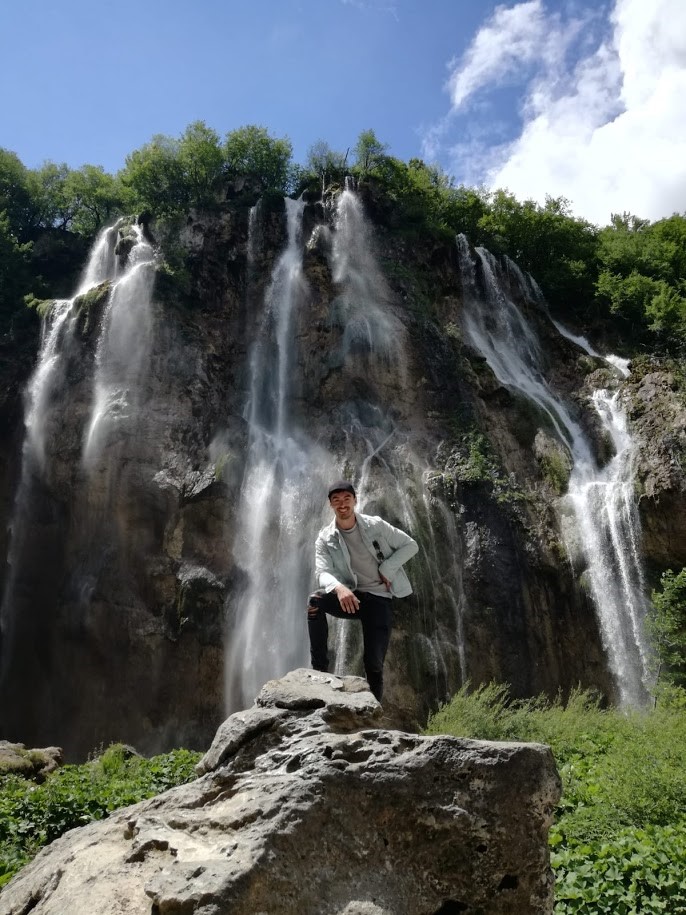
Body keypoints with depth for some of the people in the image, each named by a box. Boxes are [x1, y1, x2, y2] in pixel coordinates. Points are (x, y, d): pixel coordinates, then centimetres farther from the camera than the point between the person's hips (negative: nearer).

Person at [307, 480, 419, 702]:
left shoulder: (375, 525, -5)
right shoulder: (326, 538, -4)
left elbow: (410, 545, 1)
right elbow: (322, 573, -18)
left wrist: (387, 569, -11)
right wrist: (338, 587, -40)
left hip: (378, 598, -1)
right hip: (350, 596, 1)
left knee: (374, 663, -10)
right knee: (315, 601, -30)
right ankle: (319, 670, -23)